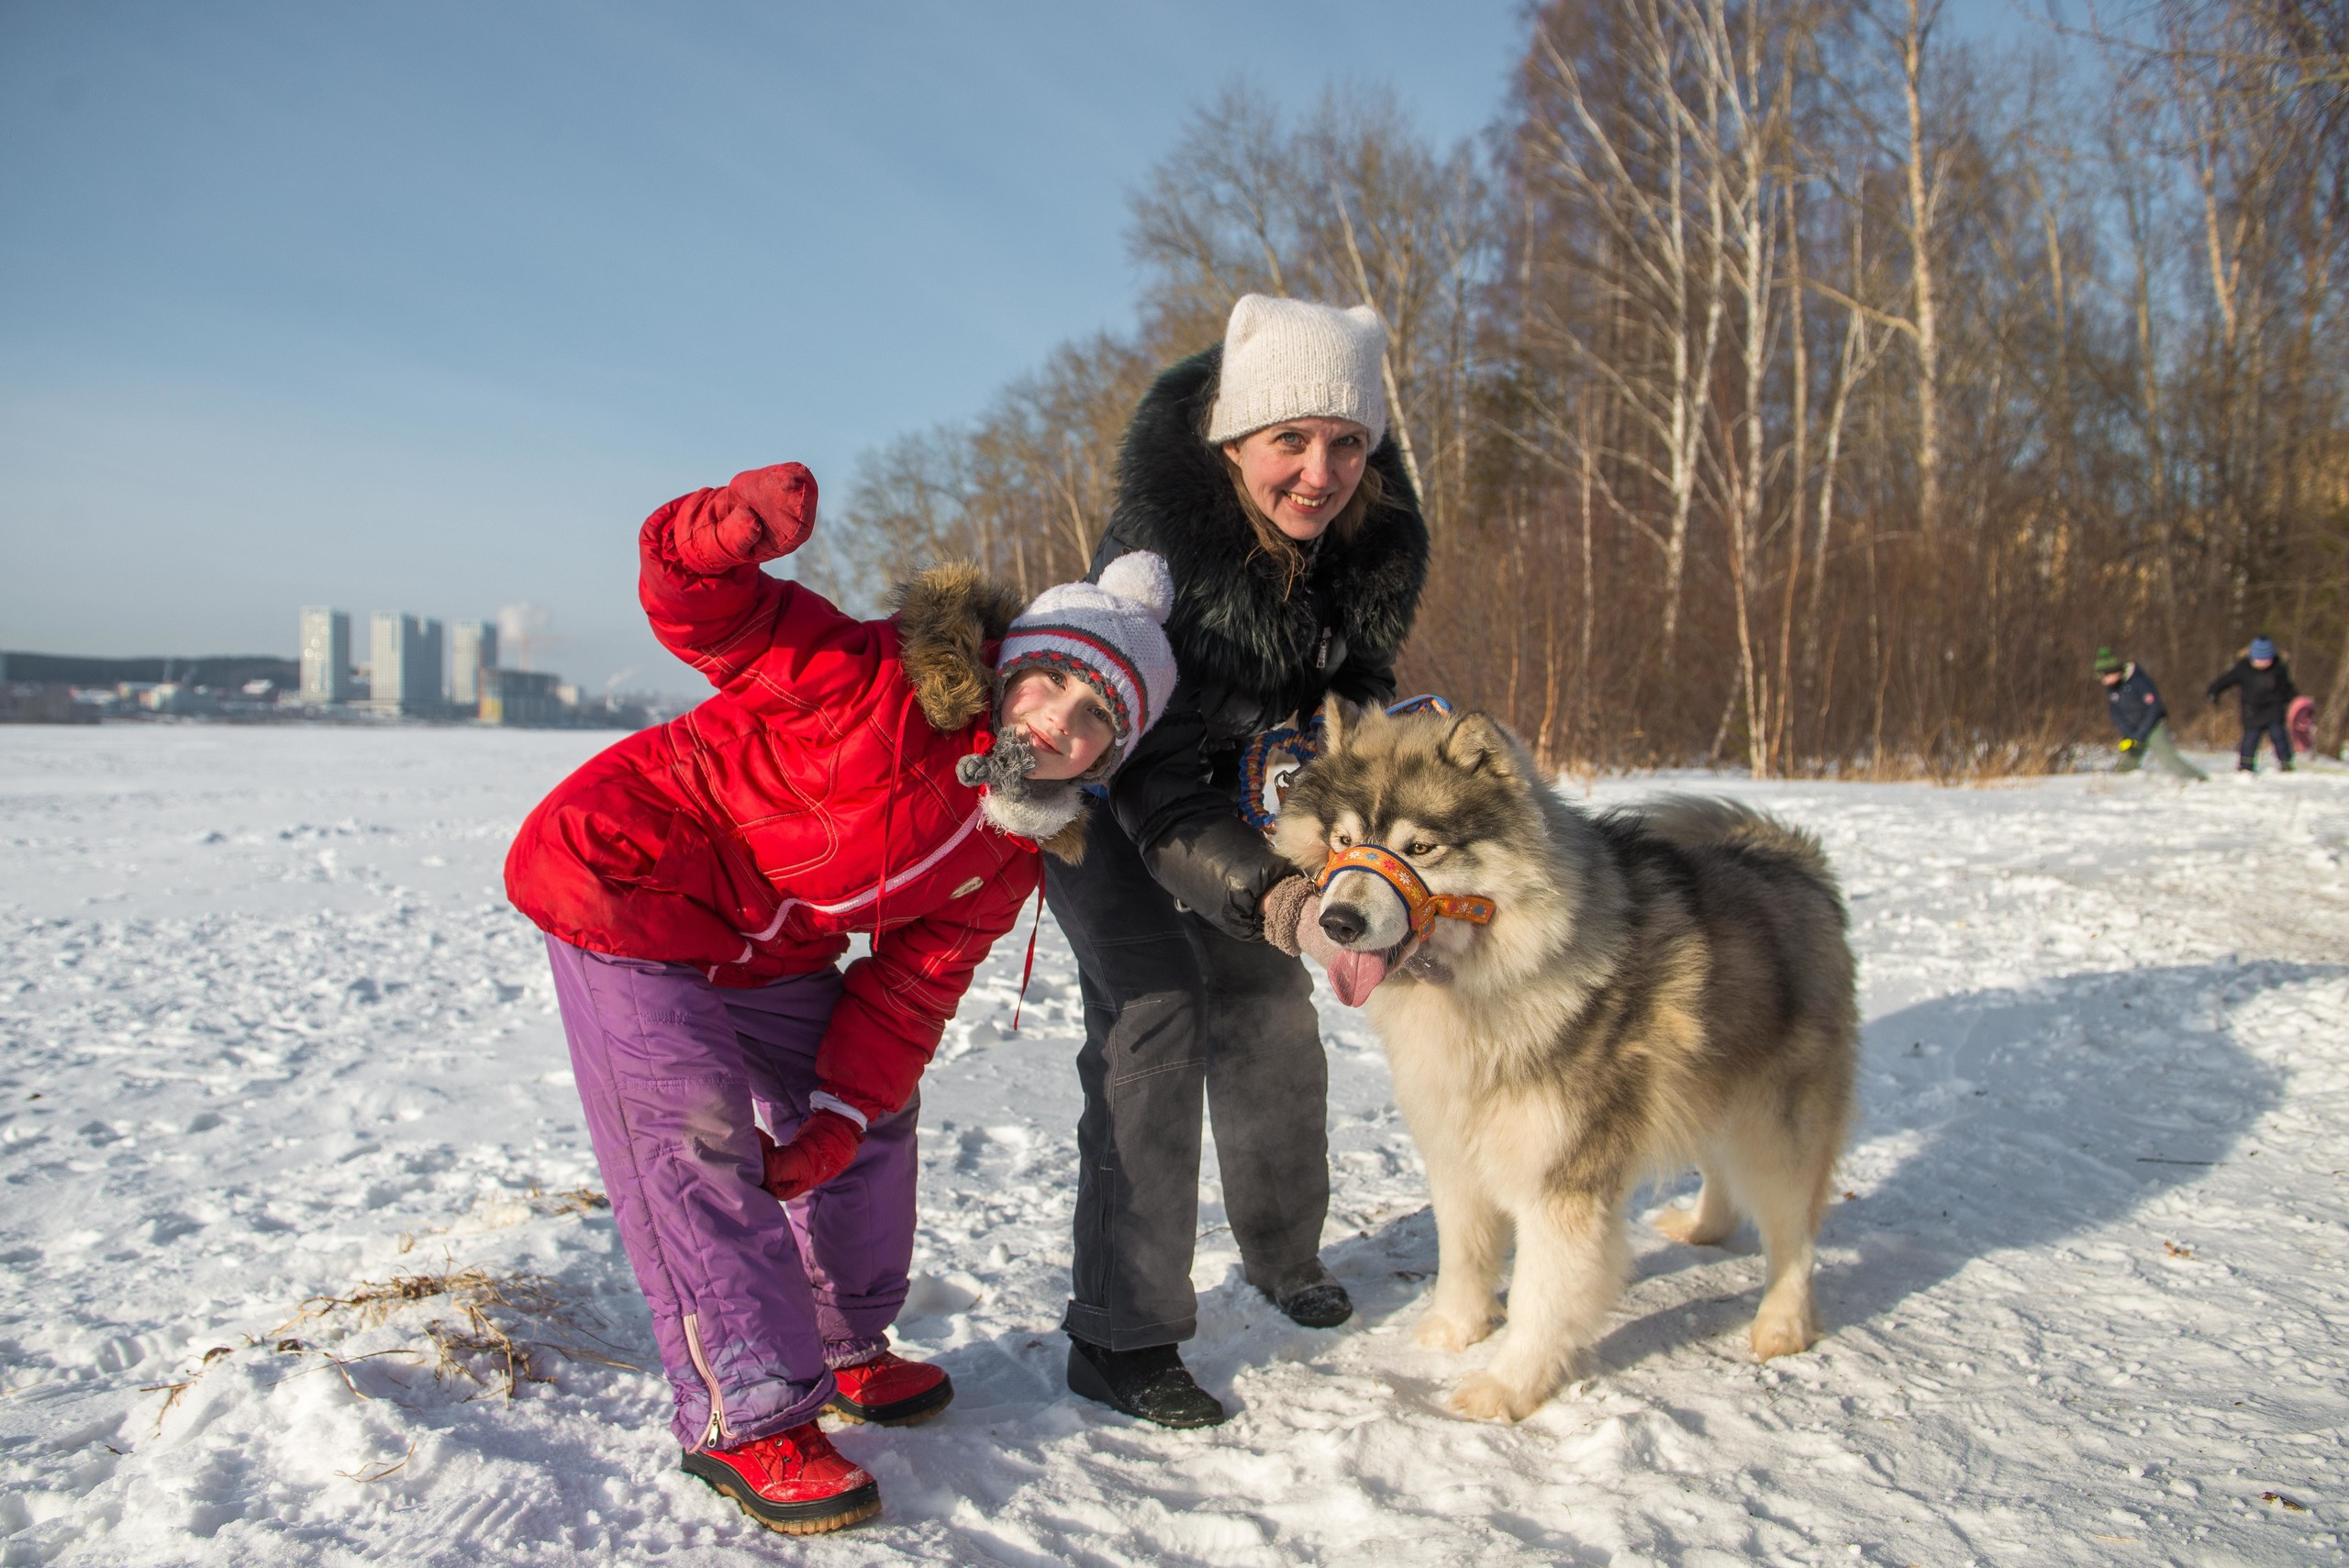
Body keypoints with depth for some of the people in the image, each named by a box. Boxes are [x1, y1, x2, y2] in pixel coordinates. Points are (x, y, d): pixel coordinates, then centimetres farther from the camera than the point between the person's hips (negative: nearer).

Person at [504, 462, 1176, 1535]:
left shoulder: (1013, 849, -5)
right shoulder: (892, 686, -27)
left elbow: (913, 983, -1)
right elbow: (703, 614, -29)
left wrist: (842, 1104, -10)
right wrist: (725, 534, -52)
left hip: (762, 949, 8)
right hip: (625, 883, -8)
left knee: (873, 1119, 13)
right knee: (698, 1145, -13)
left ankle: (842, 1347, 30)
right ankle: (746, 1418, -2)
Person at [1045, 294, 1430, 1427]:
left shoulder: (1383, 545, -20)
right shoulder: (1153, 547, -37)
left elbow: (1354, 694, -4)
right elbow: (1154, 789, -38)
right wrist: (1274, 895, -53)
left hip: (1237, 793, 6)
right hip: (1101, 792, -5)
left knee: (1271, 1016, 11)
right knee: (1150, 1021, -17)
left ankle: (1283, 1252, 34)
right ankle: (1116, 1337, -6)